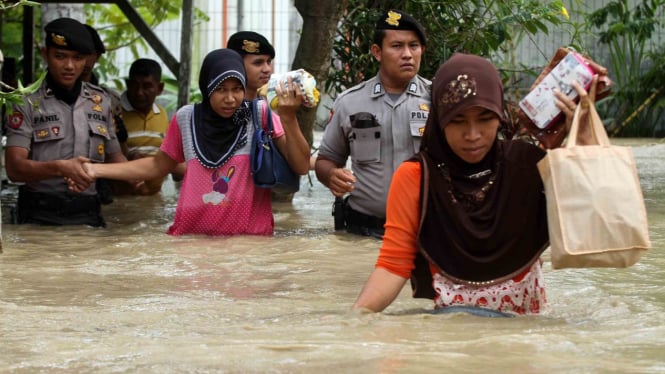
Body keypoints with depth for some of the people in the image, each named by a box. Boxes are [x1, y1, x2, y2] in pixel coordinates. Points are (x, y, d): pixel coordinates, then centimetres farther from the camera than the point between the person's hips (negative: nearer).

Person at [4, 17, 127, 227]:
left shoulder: (101, 101, 10)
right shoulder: (27, 102, -4)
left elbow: (113, 156, 18)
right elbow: (15, 168, -13)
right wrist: (59, 168, -31)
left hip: (88, 213, 4)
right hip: (40, 216, -4)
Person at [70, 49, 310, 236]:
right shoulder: (186, 118, 4)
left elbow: (301, 167, -7)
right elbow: (158, 166, 17)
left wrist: (288, 118, -20)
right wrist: (96, 170, 11)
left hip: (248, 237, -2)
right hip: (192, 234, 2)